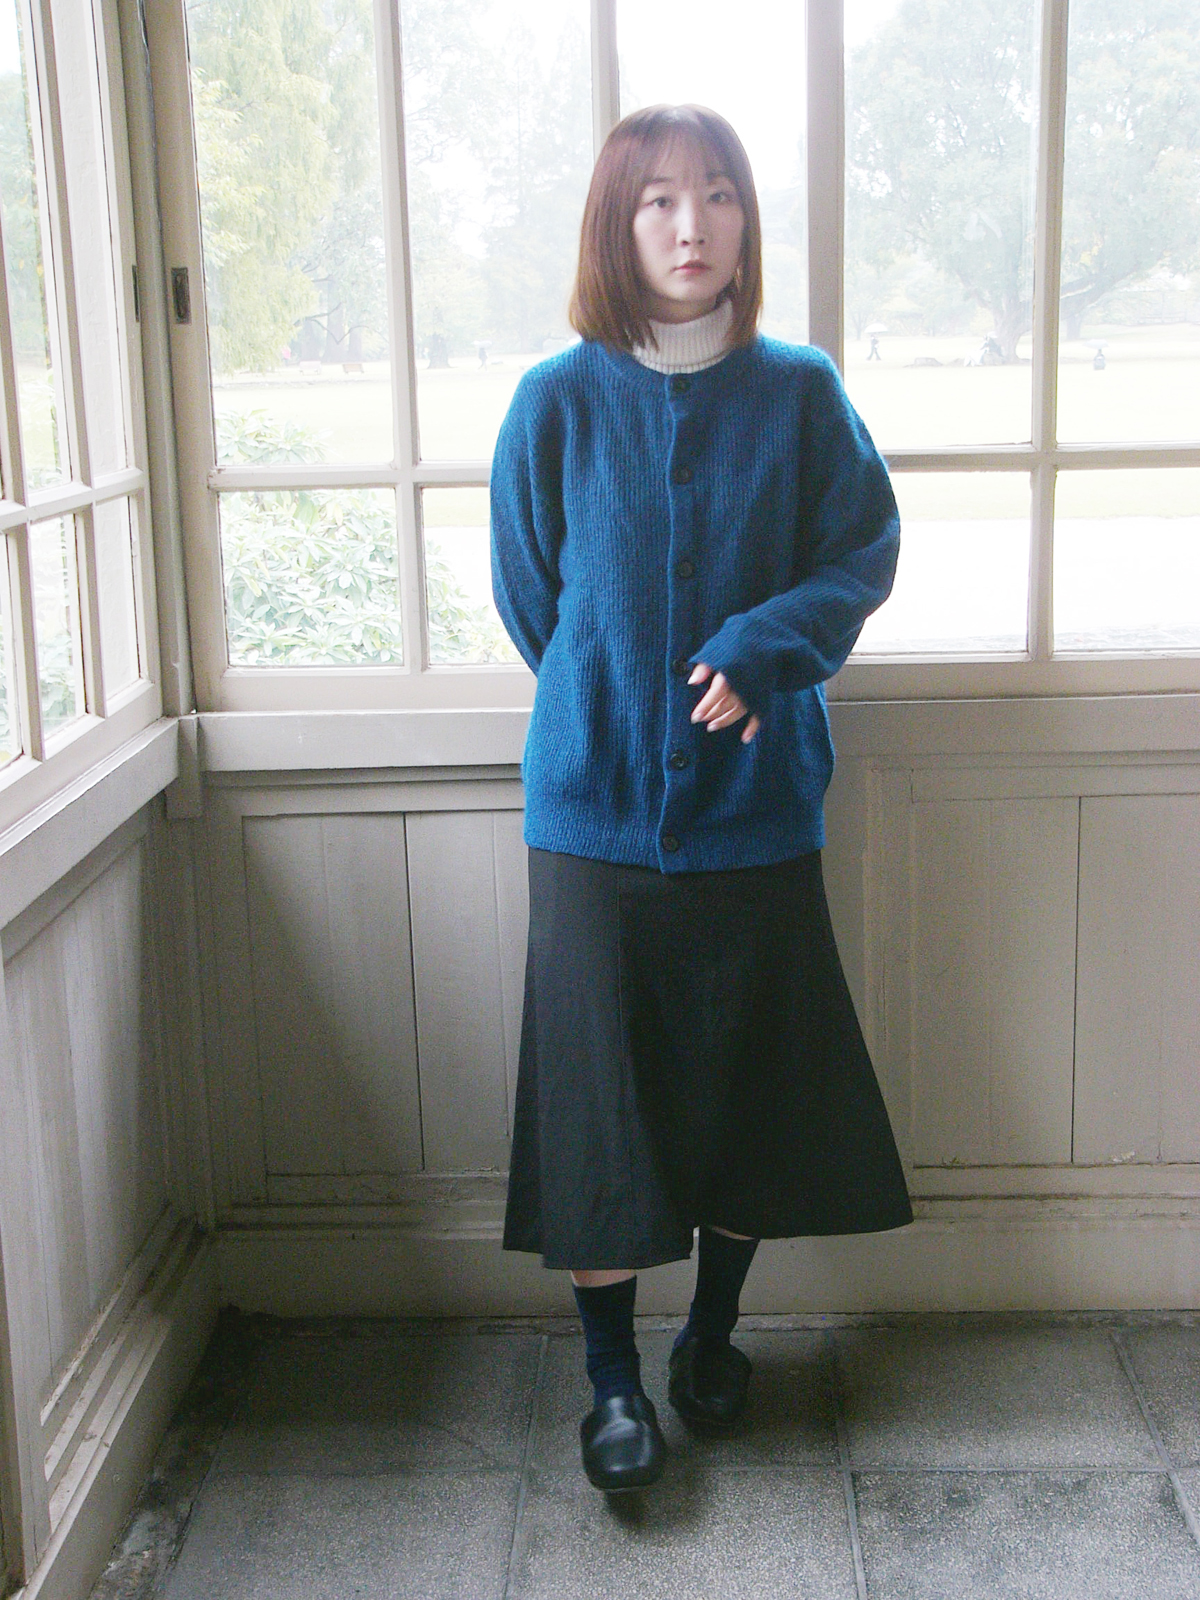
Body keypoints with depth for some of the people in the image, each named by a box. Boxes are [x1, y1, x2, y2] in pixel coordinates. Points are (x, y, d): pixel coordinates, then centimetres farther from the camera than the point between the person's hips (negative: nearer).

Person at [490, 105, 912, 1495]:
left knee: (751, 1073, 10)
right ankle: (614, 1377, 19)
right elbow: (529, 593, 7)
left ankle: (714, 1329, 33)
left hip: (755, 804, 1)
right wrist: (618, 702, 5)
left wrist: (760, 650, -15)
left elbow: (865, 553, 0)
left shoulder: (798, 393, 0)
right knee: (600, 1081, 3)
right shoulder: (559, 401, -2)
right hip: (596, 806, -1)